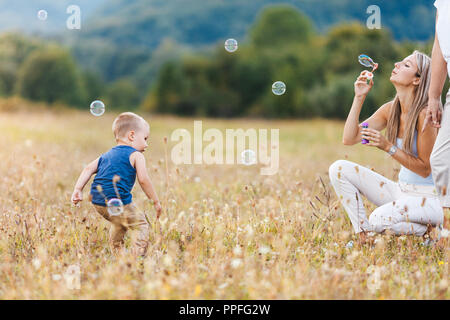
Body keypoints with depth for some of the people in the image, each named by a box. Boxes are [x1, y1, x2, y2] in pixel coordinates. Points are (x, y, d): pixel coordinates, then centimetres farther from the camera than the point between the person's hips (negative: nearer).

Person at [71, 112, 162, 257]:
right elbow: (143, 180, -8)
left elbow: (89, 169, 13)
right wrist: (156, 201, -1)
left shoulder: (107, 155, 22)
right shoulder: (136, 155, 0)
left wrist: (78, 189, 9)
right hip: (117, 203, -8)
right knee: (141, 225, 1)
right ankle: (138, 255, -14)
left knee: (119, 223, 32)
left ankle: (116, 254, 35)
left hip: (97, 202, 8)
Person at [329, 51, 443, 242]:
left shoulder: (424, 114, -20)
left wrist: (388, 147, -25)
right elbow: (349, 139, -1)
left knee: (379, 220, -33)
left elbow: (425, 169, -17)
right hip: (401, 190, 7)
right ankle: (363, 234, -1)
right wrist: (359, 97, -7)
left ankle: (425, 229, -2)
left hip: (427, 199, -7)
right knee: (338, 169, -5)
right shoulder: (390, 109, 2)